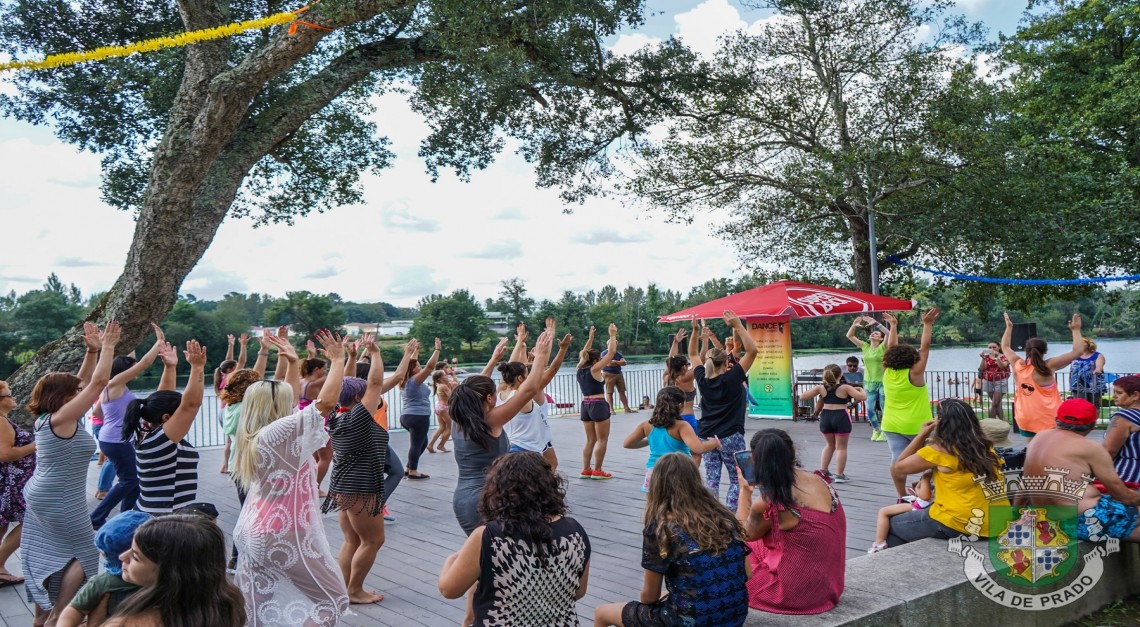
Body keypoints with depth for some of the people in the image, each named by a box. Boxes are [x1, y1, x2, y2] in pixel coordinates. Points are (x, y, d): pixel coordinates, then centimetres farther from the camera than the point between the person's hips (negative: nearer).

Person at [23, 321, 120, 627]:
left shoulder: (46, 418, 4)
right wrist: (108, 346, -16)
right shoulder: (61, 418, -21)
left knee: (43, 554, 16)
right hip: (61, 502, -9)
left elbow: (84, 382, 9)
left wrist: (93, 350, 4)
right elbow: (98, 382, -24)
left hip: (40, 496, 9)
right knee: (83, 552, 4)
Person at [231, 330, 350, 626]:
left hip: (256, 531, 9)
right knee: (328, 594, 5)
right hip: (283, 533, -9)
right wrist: (338, 359, -14)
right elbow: (327, 401, -23)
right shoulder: (277, 434, -21)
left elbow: (288, 396, 19)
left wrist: (292, 362, 15)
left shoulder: (255, 435, 6)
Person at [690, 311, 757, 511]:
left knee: (711, 480, 7)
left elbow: (692, 355, 16)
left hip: (707, 436, 5)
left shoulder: (702, 379, 0)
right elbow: (752, 350, -18)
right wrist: (738, 325, -20)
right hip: (730, 437, -5)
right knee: (737, 480, 6)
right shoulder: (731, 378, -13)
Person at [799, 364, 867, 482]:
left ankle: (823, 470, 19)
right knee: (841, 447, 7)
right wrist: (861, 390, 9)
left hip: (825, 417, 4)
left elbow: (802, 397, 2)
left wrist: (816, 392, 17)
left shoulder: (821, 388, 0)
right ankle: (839, 475, 7)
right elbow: (863, 397, -13)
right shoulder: (845, 388, -9)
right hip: (841, 418, -4)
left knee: (829, 445, 22)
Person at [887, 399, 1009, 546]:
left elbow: (897, 468, -2)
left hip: (958, 525, -7)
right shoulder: (985, 447, 5)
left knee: (892, 525, 16)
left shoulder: (940, 450, -12)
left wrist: (922, 435, 3)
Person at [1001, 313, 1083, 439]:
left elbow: (1005, 347, 18)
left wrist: (1009, 327, 25)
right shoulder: (1048, 366, -12)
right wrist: (1076, 330, -1)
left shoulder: (1017, 365, -1)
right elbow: (1077, 351, -10)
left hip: (1025, 420, 4)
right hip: (1047, 420, -4)